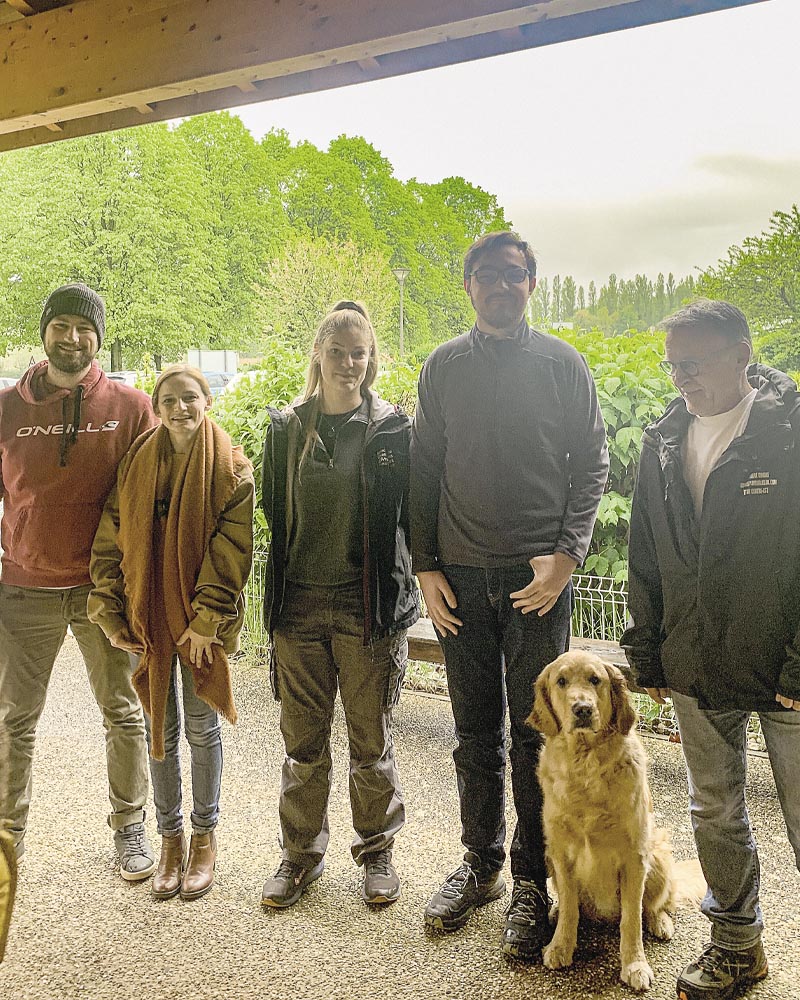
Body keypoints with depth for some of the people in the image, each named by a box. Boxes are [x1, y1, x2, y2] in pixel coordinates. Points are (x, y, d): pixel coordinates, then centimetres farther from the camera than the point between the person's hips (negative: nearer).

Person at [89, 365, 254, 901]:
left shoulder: (231, 468, -6)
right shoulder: (136, 462, 3)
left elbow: (232, 549, -11)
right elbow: (111, 540, 3)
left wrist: (206, 618, -16)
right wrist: (112, 612, -3)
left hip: (201, 620, -2)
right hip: (147, 616, 3)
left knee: (202, 728, 9)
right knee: (161, 729, 11)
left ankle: (205, 836, 27)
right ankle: (170, 837, 28)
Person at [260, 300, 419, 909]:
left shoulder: (392, 428, -1)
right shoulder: (288, 428, 6)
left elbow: (410, 515, 2)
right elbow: (274, 514, 11)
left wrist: (406, 587, -5)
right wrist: (279, 595, 10)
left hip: (368, 608, -2)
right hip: (300, 608, 2)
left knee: (372, 740, 10)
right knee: (303, 743, 12)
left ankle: (377, 852, 30)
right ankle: (302, 853, 30)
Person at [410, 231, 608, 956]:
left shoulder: (563, 364, 3)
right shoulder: (443, 367, 7)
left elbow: (591, 465, 2)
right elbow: (424, 472, 8)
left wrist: (567, 554, -10)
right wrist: (427, 566, 2)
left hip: (539, 572, -2)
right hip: (462, 575, 2)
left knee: (535, 733, 5)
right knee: (476, 733, 12)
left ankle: (531, 881, 21)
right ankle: (480, 864, 29)